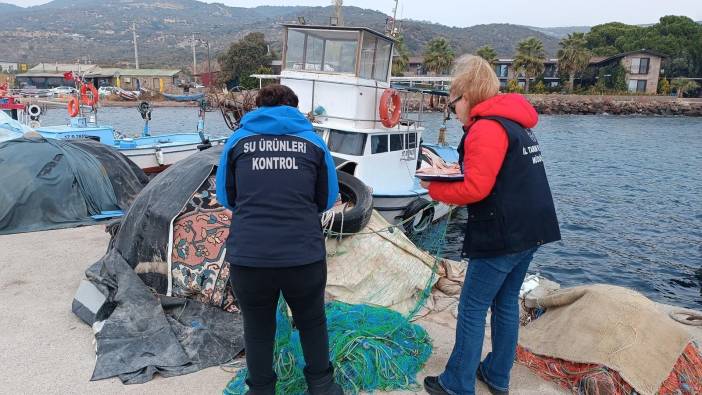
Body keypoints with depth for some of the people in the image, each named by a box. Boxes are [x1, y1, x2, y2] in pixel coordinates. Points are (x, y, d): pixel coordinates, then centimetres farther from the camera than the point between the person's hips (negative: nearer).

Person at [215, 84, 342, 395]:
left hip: (248, 256, 0)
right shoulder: (313, 141, 8)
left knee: (257, 328, 23)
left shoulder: (238, 140, 9)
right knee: (312, 322, 25)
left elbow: (225, 197, 17)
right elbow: (327, 199, 15)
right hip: (305, 254, 0)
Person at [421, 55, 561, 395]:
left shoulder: (486, 127, -16)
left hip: (501, 236, -9)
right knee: (506, 304, 17)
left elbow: (475, 189, -22)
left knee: (472, 310, 1)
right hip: (528, 233, 10)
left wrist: (434, 189, -7)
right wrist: (452, 178, 8)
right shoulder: (516, 122, 15)